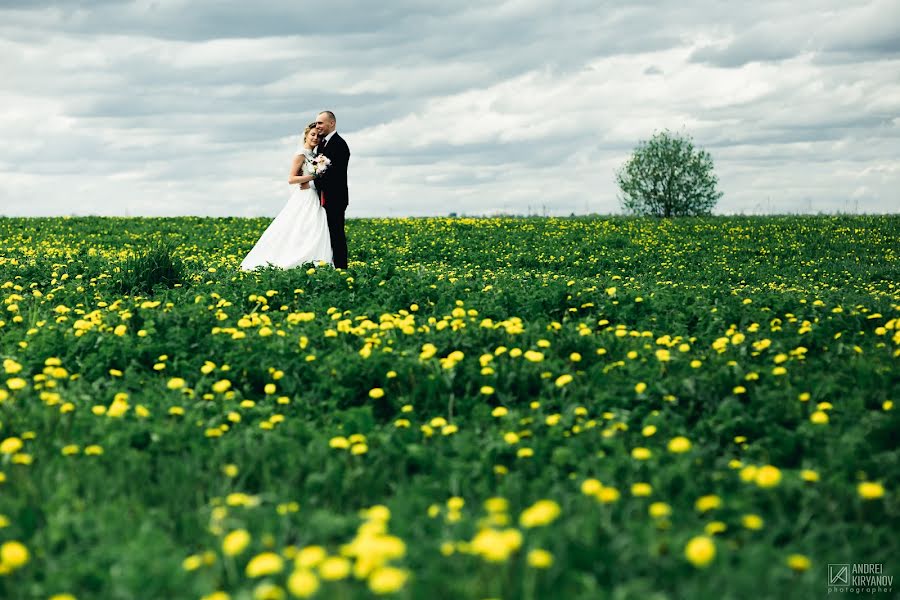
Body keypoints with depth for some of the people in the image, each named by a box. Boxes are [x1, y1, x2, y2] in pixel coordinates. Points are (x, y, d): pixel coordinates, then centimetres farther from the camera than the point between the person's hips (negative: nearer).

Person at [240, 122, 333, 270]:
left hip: (313, 200, 9)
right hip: (303, 199, -9)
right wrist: (313, 176, -17)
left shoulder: (313, 155, 17)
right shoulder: (301, 154, -8)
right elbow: (291, 179, -14)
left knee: (314, 234, 0)